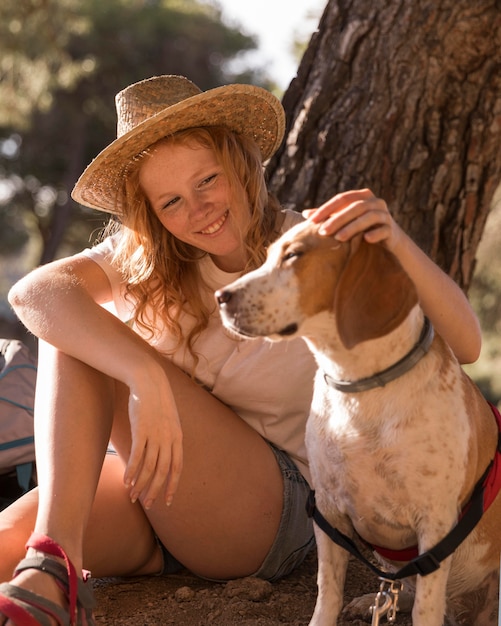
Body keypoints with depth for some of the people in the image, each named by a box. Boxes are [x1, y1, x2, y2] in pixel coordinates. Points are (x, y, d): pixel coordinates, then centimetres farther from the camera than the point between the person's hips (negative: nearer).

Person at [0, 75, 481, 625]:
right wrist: (145, 376, -41)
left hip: (271, 513, -2)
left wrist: (396, 243, -37)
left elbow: (462, 345, -18)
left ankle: (51, 577, -27)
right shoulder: (141, 259, -1)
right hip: (151, 492, 2)